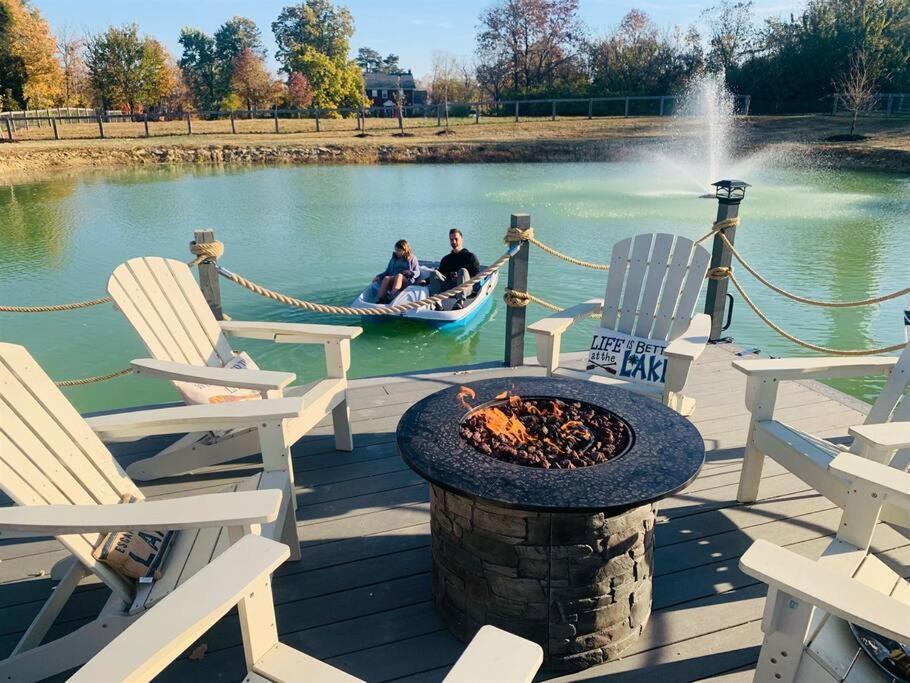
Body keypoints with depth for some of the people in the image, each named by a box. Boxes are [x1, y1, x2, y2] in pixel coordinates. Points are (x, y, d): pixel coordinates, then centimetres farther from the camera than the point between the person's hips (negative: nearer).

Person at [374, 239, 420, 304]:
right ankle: (379, 299, -46)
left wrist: (410, 273, -14)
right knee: (386, 278, -30)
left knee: (399, 275, -36)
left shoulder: (412, 258, 13)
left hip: (406, 282, -3)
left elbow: (417, 272, 7)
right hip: (393, 280, 3)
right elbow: (387, 272, 24)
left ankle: (391, 297, -56)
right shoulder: (394, 259, 23)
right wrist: (378, 277, 8)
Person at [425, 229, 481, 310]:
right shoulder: (446, 259, 25)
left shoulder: (470, 257, 13)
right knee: (434, 273, -17)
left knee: (462, 271, -30)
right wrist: (426, 281, 3)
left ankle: (460, 303, -49)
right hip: (448, 289, 3)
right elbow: (438, 275, 21)